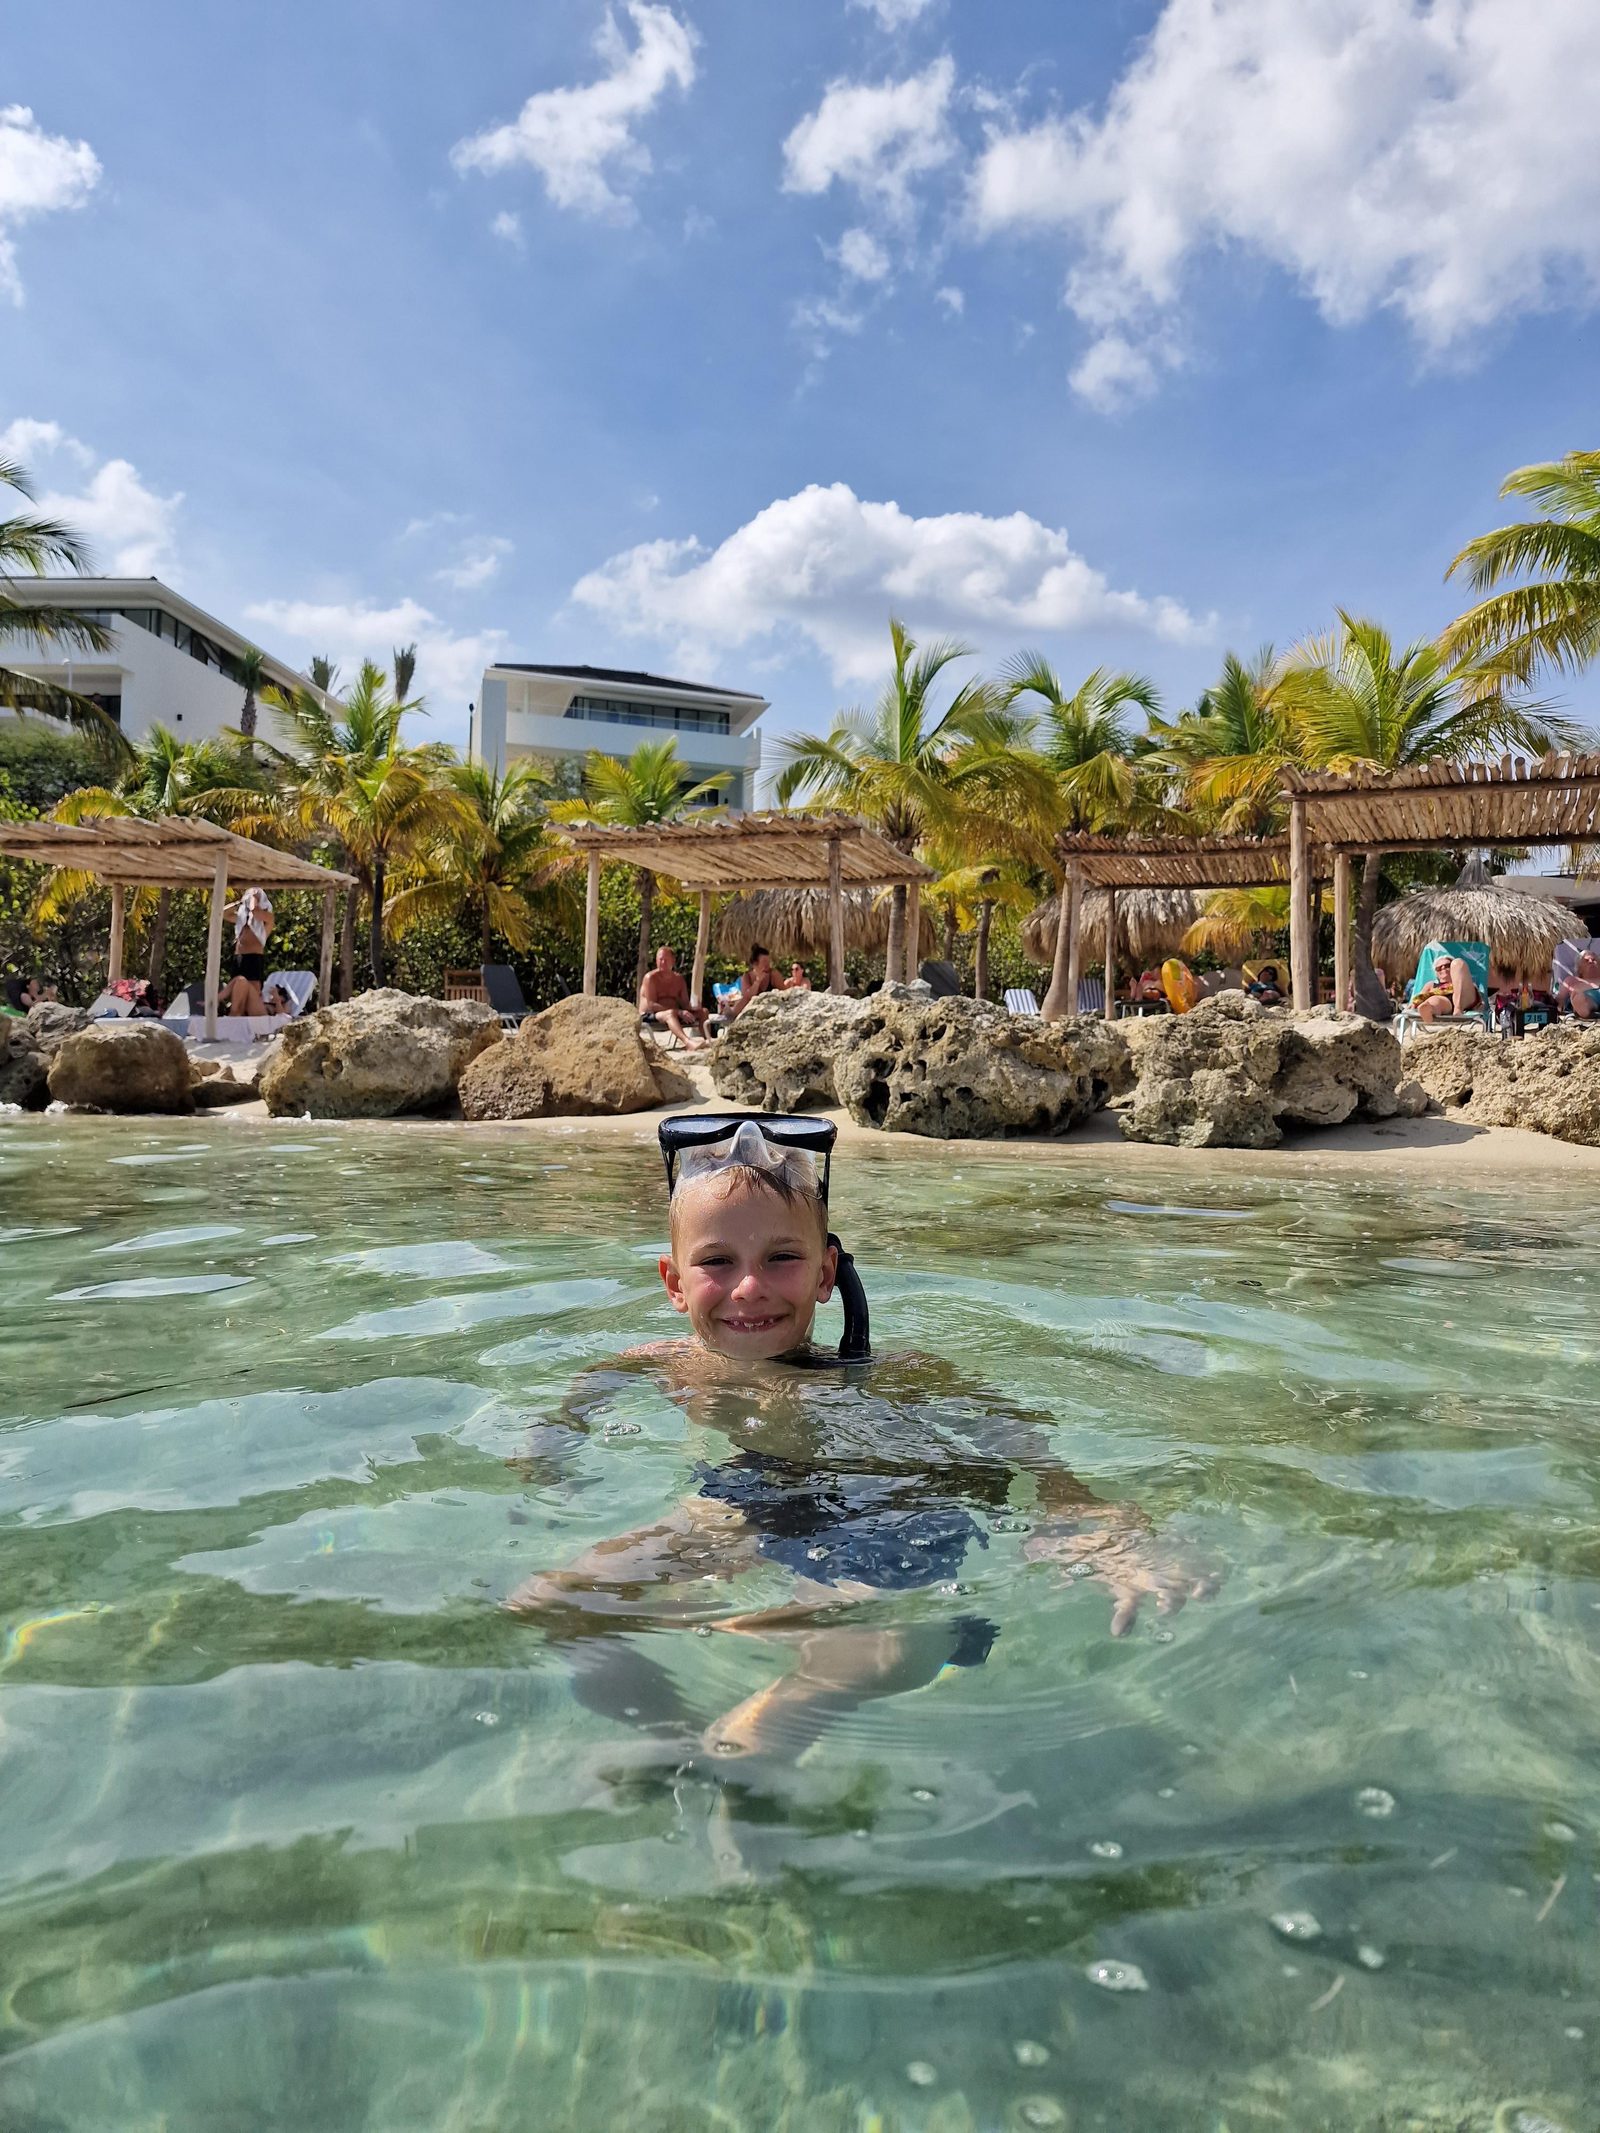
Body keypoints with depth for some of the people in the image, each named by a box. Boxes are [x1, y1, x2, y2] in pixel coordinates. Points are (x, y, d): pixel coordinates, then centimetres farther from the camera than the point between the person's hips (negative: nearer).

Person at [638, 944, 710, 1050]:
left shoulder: (678, 978, 12)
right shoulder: (650, 978, -8)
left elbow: (685, 1003, 9)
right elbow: (651, 1005, -18)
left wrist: (693, 1008, -18)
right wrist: (679, 1012, -25)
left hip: (674, 1014, 7)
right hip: (649, 1017, -7)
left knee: (702, 1012, -8)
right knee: (670, 1013, -38)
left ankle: (707, 1040, -34)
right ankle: (688, 1042, -65)